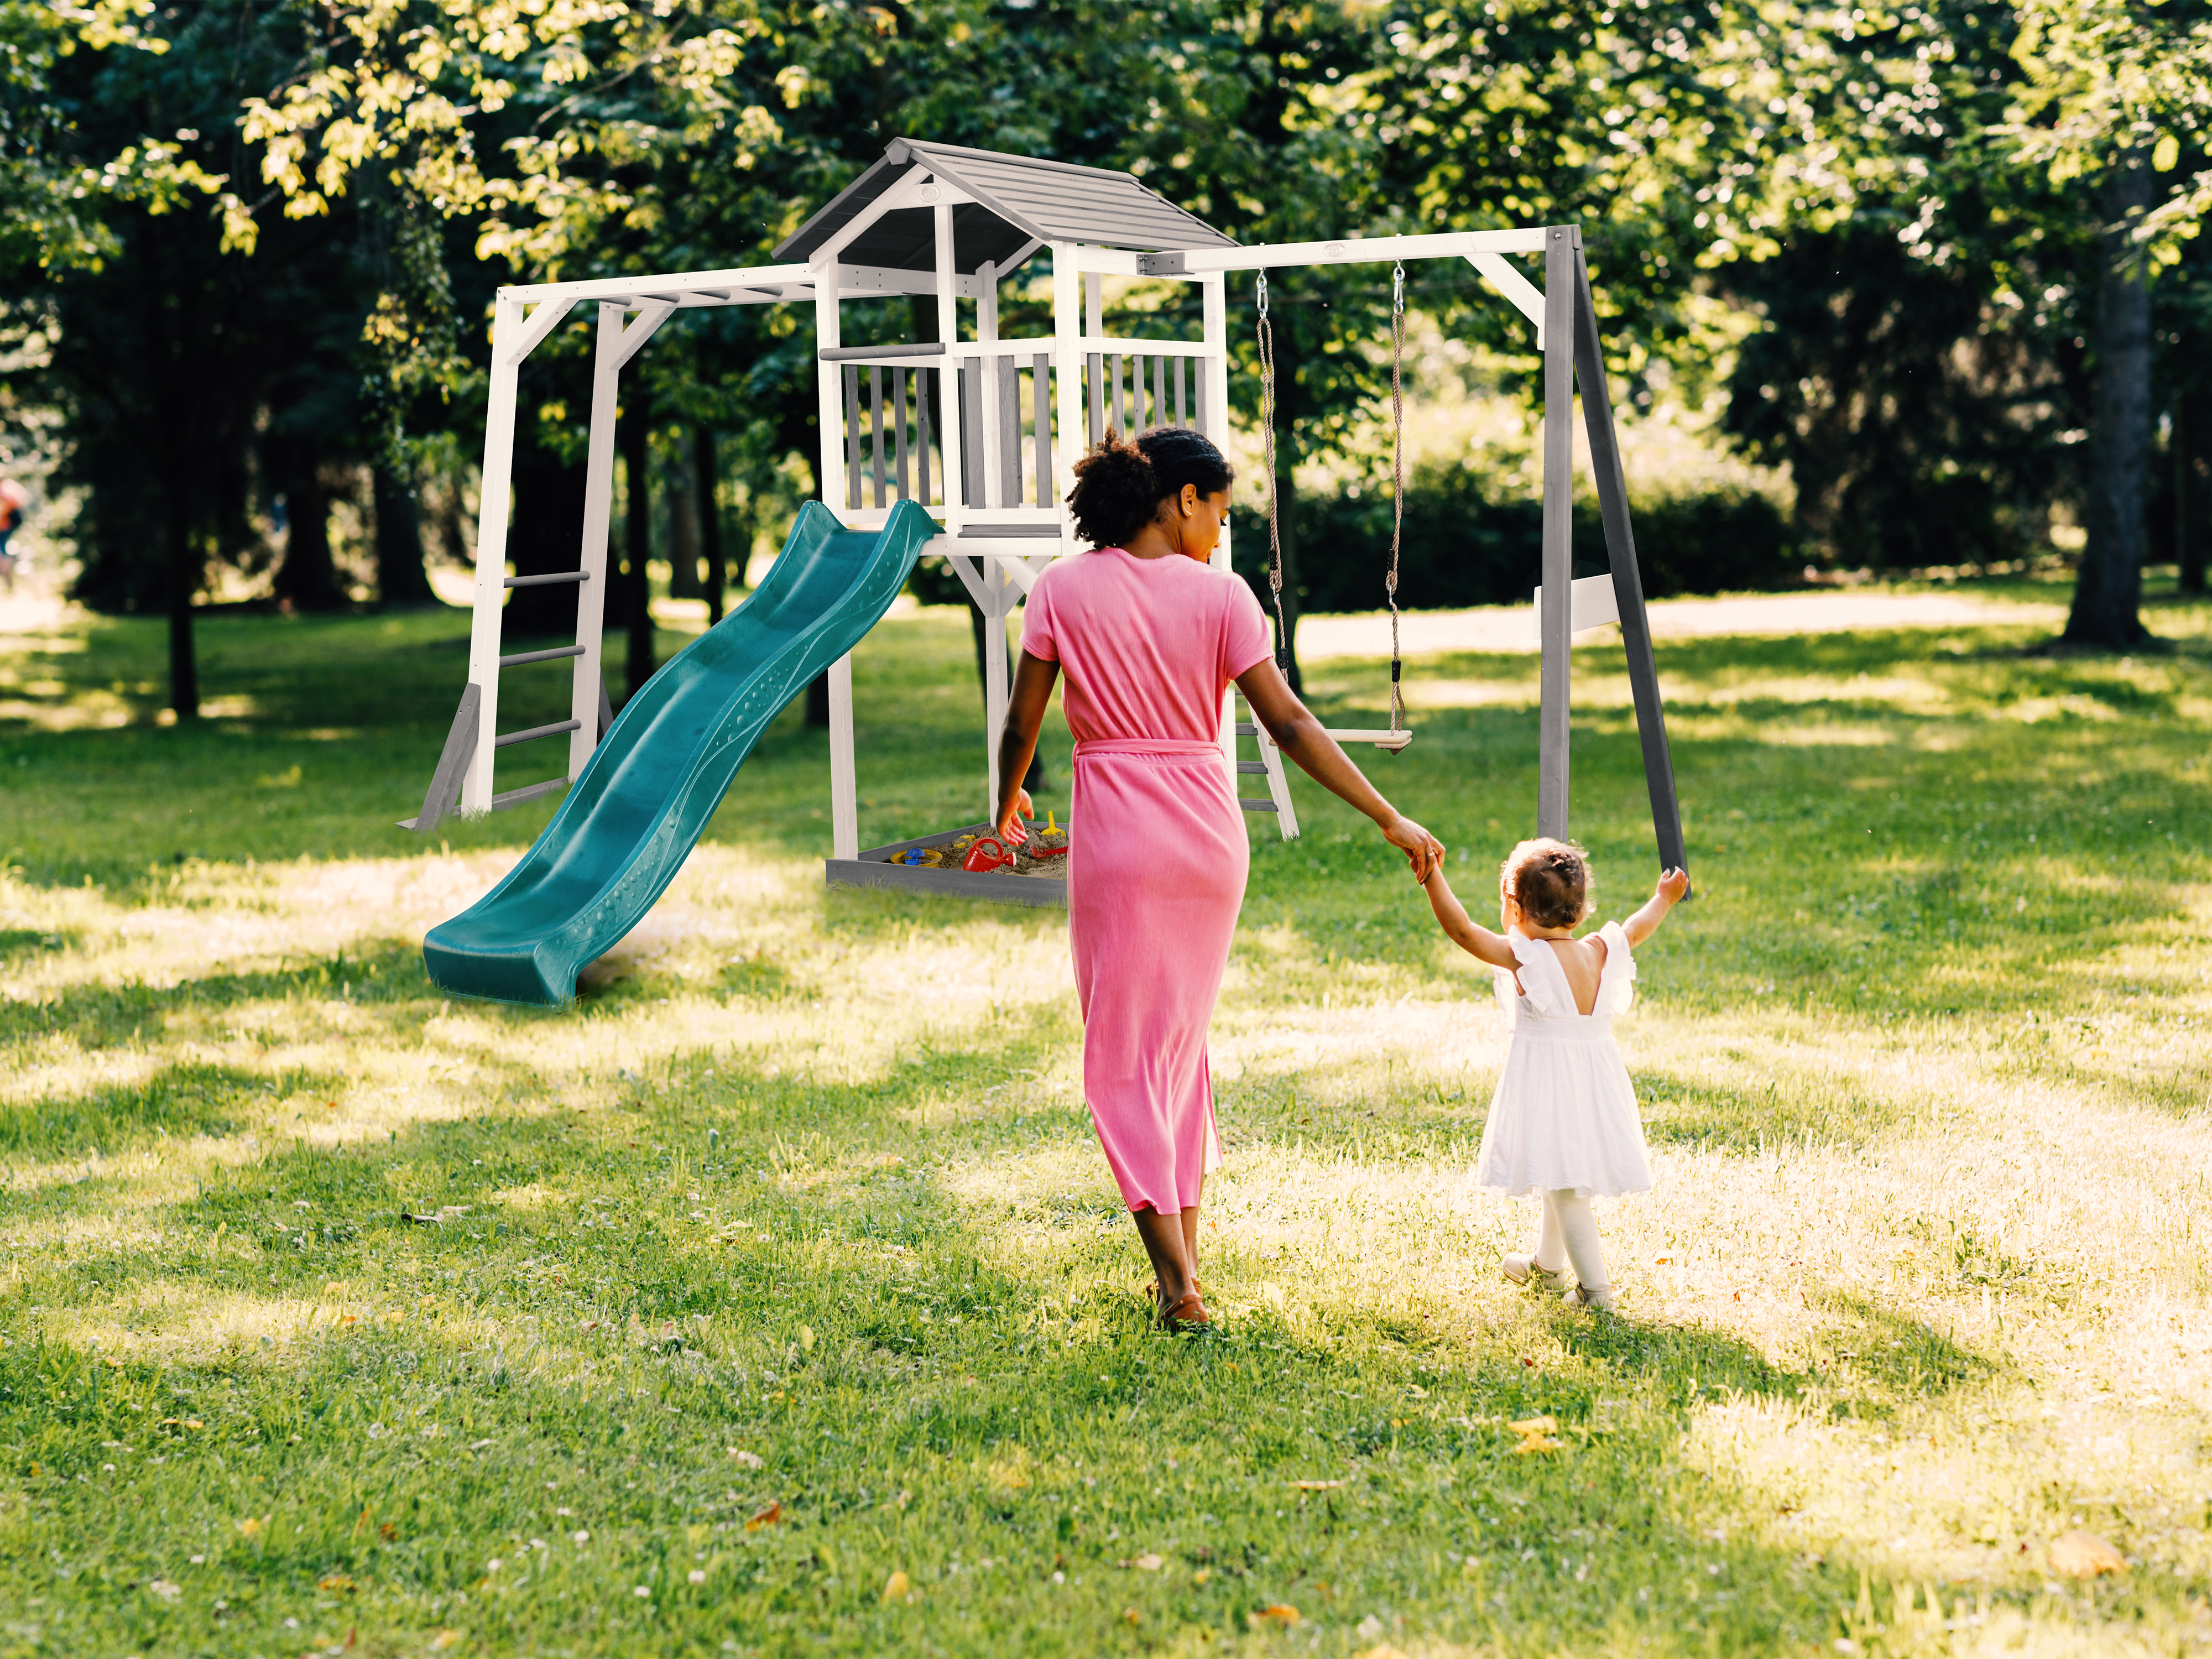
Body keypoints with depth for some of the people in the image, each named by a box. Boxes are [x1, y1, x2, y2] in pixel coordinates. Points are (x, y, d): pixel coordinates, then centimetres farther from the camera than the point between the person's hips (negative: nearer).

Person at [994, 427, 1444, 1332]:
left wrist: (1008, 802, 21)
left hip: (1116, 832, -2)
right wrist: (1390, 820, -3)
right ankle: (1184, 1254, 21)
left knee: (1124, 1052, 3)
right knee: (1183, 1037, 19)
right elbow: (1289, 724, -7)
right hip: (1209, 828, 2)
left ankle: (1177, 1282, -5)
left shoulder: (1063, 589, -3)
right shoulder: (1219, 594, -3)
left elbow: (1021, 723, 0)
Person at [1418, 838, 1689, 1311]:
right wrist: (1663, 899, 38)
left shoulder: (1523, 957, -17)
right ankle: (1546, 1264, 44)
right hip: (1596, 1079, 7)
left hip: (1545, 1078, -7)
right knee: (1563, 1180, 24)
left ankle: (1595, 1287, -7)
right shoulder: (1600, 953, 1)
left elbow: (1462, 929, -22)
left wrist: (1432, 876, -22)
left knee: (1564, 1186, -4)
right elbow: (1636, 929, 20)